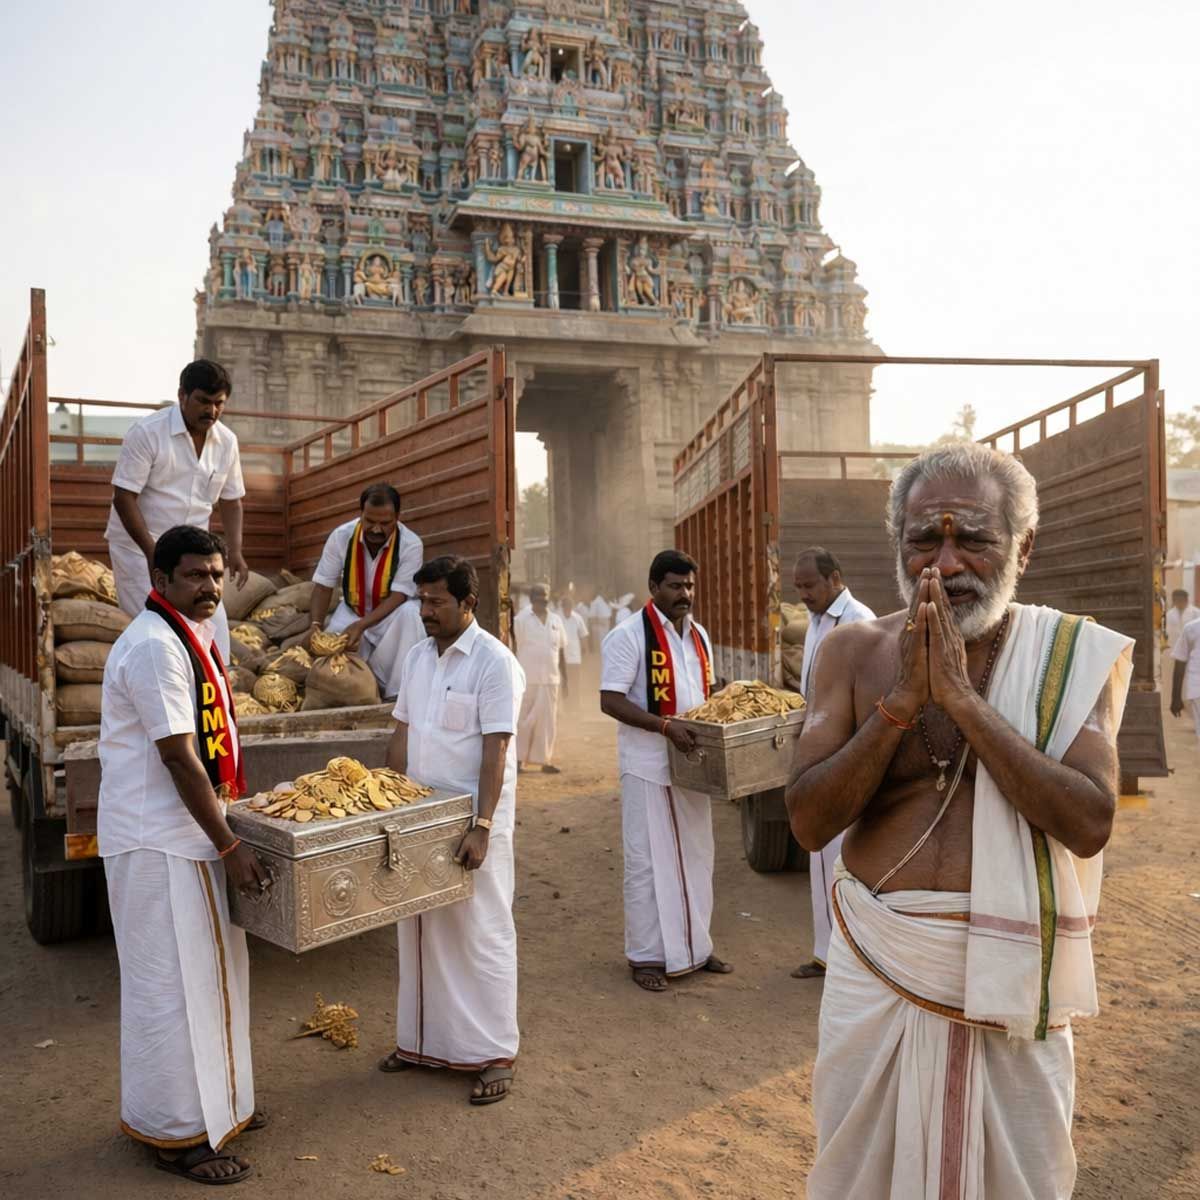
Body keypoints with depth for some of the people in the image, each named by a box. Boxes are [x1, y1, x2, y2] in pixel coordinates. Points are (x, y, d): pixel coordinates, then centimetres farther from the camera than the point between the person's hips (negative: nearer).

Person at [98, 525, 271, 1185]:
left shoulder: (190, 635, 11)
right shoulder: (154, 647, -21)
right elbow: (179, 758, -23)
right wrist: (230, 846, -19)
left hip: (192, 834, 10)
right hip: (158, 844, -10)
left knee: (210, 974, 19)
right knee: (173, 984, 2)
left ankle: (215, 1102, 35)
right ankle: (178, 1134, 17)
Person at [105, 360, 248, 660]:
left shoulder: (227, 441, 1)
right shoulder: (147, 432, -15)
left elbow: (231, 501, 10)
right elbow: (124, 498, -15)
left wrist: (235, 551, -5)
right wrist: (153, 553, -22)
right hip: (139, 547, -5)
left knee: (214, 629, 0)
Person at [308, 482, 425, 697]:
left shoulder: (411, 544, -23)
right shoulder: (341, 537, -15)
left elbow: (398, 597, -25)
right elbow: (323, 587, -9)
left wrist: (360, 626, -39)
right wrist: (315, 626, -26)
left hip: (392, 612, -2)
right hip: (352, 610, 2)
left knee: (409, 614, -34)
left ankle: (397, 693, -26)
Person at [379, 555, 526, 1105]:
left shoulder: (494, 661, -14)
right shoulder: (417, 656, 8)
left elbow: (496, 751, -18)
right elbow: (402, 734, 14)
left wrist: (481, 827, -23)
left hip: (472, 821, -7)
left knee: (481, 933, 3)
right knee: (420, 930, 15)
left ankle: (494, 1053, 17)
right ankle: (424, 1039, 31)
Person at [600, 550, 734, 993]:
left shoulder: (698, 635, 10)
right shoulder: (629, 635, -13)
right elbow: (610, 701, -18)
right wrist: (666, 726, -26)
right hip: (648, 766, -7)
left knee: (696, 856, 15)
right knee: (649, 862, 2)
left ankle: (694, 947, 30)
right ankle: (646, 956, 16)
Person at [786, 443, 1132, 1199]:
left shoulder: (1079, 657, -6)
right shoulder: (857, 652, -4)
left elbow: (1089, 824, -18)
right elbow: (809, 822, -9)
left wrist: (962, 697, -22)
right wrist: (901, 702, -21)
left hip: (1011, 976, -1)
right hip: (877, 967, 1)